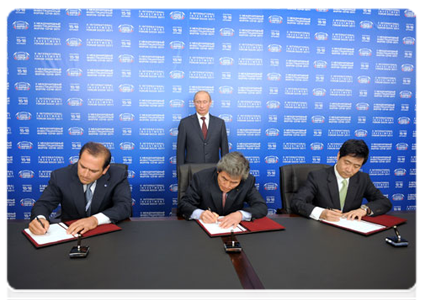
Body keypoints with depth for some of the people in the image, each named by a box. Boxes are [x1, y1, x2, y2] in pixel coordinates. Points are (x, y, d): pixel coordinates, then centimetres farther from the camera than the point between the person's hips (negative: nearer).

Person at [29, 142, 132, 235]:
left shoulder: (118, 176, -11)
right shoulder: (60, 176, -7)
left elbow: (125, 206, -19)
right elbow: (44, 203, -3)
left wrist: (96, 219, -33)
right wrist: (39, 218, -27)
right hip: (70, 233, 2)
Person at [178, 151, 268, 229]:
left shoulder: (248, 181, -9)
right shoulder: (201, 178, -13)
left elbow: (262, 207, -9)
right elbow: (183, 204, -8)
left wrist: (240, 214, -28)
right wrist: (200, 214, -29)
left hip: (232, 228, 1)